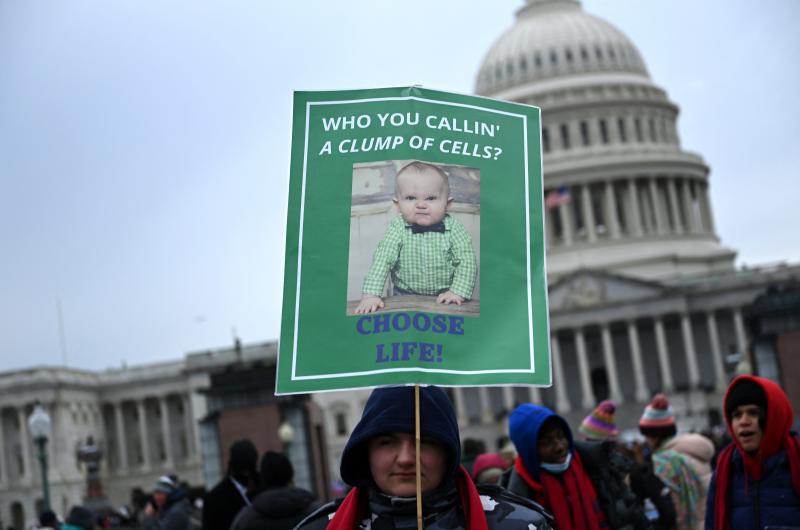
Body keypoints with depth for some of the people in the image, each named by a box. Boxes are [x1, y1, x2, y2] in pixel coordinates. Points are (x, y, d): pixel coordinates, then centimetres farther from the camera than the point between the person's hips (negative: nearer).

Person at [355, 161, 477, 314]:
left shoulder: (454, 228, -7)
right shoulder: (397, 229, -8)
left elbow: (466, 261, -6)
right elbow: (382, 260, -13)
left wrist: (458, 292, -19)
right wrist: (370, 295, -23)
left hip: (444, 297, -1)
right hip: (405, 296, 1)